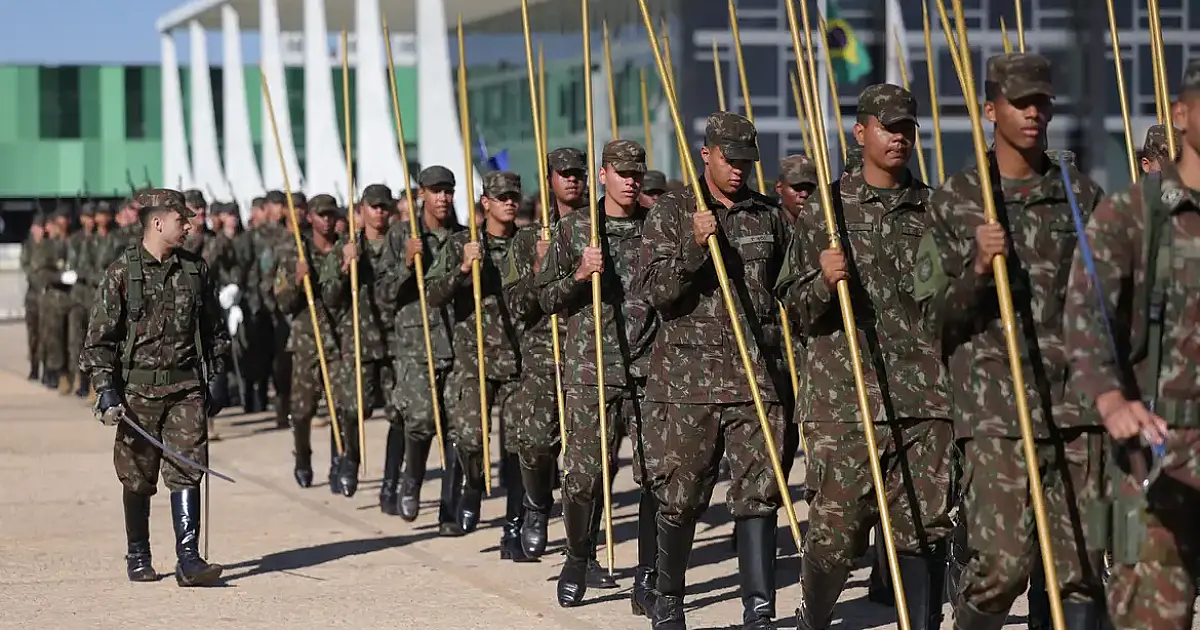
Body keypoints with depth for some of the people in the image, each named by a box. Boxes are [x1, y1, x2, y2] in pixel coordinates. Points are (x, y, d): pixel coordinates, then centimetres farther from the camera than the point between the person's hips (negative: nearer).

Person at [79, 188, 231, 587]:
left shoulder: (196, 269, 8)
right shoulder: (122, 273, -3)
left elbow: (214, 329, 17)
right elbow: (100, 337, -3)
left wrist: (217, 376, 12)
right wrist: (105, 389, -10)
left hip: (186, 388, 2)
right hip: (137, 389, -2)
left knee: (186, 471, -7)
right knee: (137, 478, 7)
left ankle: (188, 559, -10)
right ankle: (138, 557, 21)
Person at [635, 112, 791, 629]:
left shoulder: (769, 215, 11)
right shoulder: (671, 212, 2)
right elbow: (653, 291, -7)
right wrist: (693, 247, -20)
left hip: (758, 377, 2)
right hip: (688, 378, -2)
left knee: (758, 493, -4)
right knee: (680, 495, 4)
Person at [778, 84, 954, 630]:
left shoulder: (933, 210, 13)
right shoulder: (823, 211, 5)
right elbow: (794, 311, 3)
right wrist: (823, 283, -16)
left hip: (925, 399, 3)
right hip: (844, 398, -2)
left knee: (924, 530, 1)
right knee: (834, 531, -1)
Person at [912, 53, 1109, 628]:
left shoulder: (1082, 194, 12)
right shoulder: (955, 201, 3)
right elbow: (935, 319, 2)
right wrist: (977, 269, -15)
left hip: (1078, 406, 3)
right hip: (997, 409, -3)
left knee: (1084, 565, 2)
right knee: (1001, 564, -8)